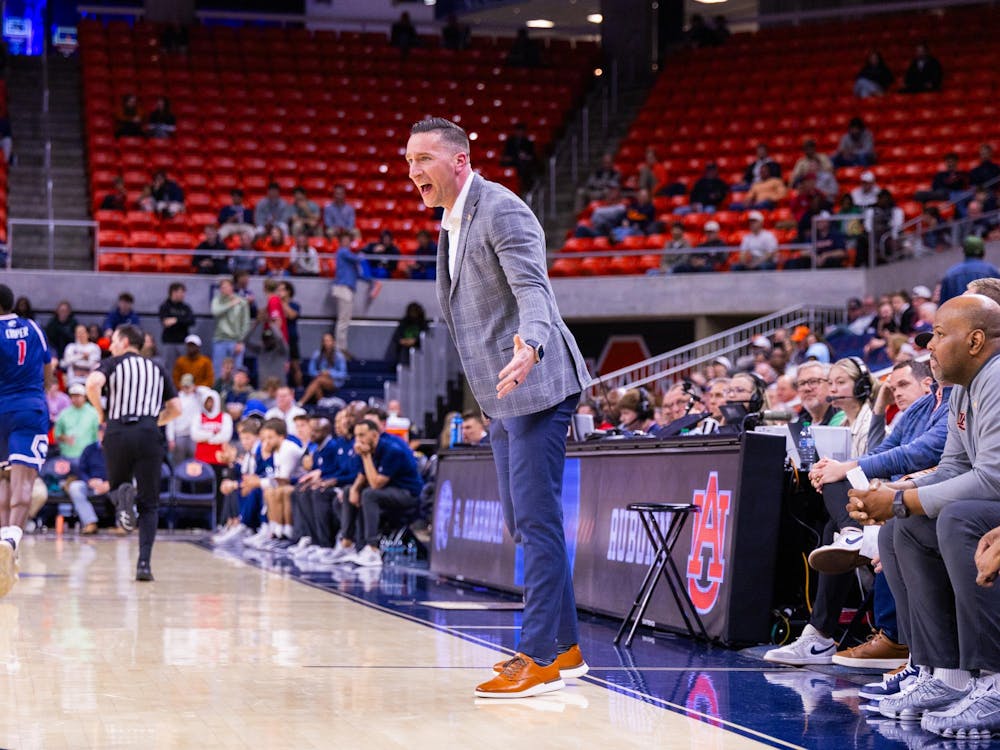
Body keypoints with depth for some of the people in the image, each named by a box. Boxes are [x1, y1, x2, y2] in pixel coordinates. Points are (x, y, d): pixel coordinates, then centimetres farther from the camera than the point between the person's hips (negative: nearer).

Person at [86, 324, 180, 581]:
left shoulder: (113, 363, 10)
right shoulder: (156, 369, 21)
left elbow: (92, 384, -11)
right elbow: (176, 409, 16)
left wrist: (102, 413, 4)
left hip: (117, 432, -2)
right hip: (149, 435, 2)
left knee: (116, 486, 22)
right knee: (148, 506, 6)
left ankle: (122, 495, -16)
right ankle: (144, 563, -11)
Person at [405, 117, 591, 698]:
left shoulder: (501, 211, -13)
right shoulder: (452, 225, 18)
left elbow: (533, 288, -27)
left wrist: (529, 346, -45)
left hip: (535, 387, -10)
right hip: (503, 396, 10)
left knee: (535, 518, -11)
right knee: (527, 523, 13)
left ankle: (540, 657, -10)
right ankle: (565, 646, 21)